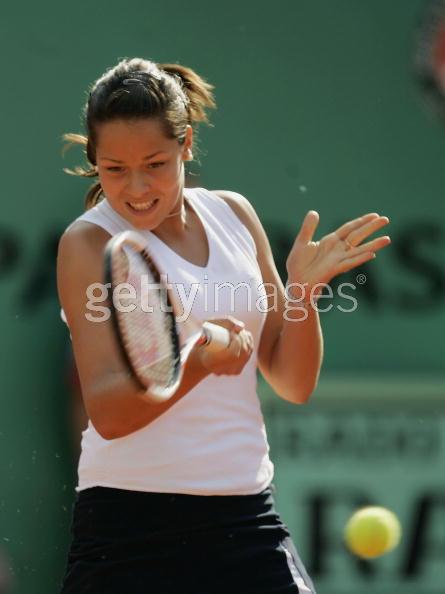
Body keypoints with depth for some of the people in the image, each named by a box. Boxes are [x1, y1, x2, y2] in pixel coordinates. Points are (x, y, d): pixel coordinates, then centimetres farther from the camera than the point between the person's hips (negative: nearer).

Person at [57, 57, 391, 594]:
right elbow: (106, 412, -15)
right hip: (131, 522, -4)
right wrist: (197, 361, -31)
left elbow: (294, 384, 11)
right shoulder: (89, 243, -5)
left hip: (246, 518, 4)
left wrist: (302, 291, -6)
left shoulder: (233, 215, 8)